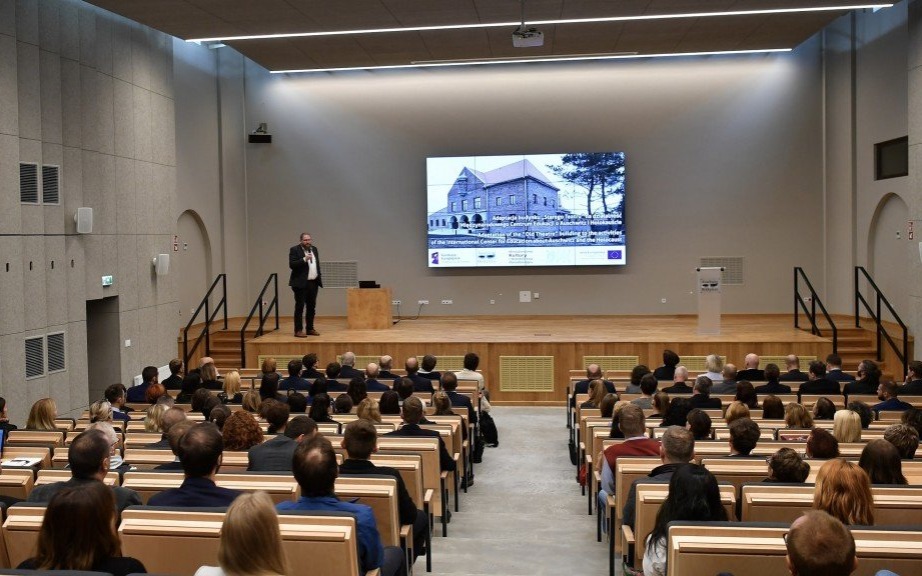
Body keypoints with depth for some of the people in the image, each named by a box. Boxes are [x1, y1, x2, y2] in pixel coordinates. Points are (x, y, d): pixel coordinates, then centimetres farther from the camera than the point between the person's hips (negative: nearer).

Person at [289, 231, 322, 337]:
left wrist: (319, 278, 14)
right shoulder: (294, 250, -6)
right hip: (301, 283, -6)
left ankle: (310, 329, 16)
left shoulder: (314, 249, 13)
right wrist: (304, 259, -24)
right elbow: (291, 265, -16)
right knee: (300, 307, -4)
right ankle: (298, 330, -2)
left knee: (311, 307, 9)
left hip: (313, 283, 6)